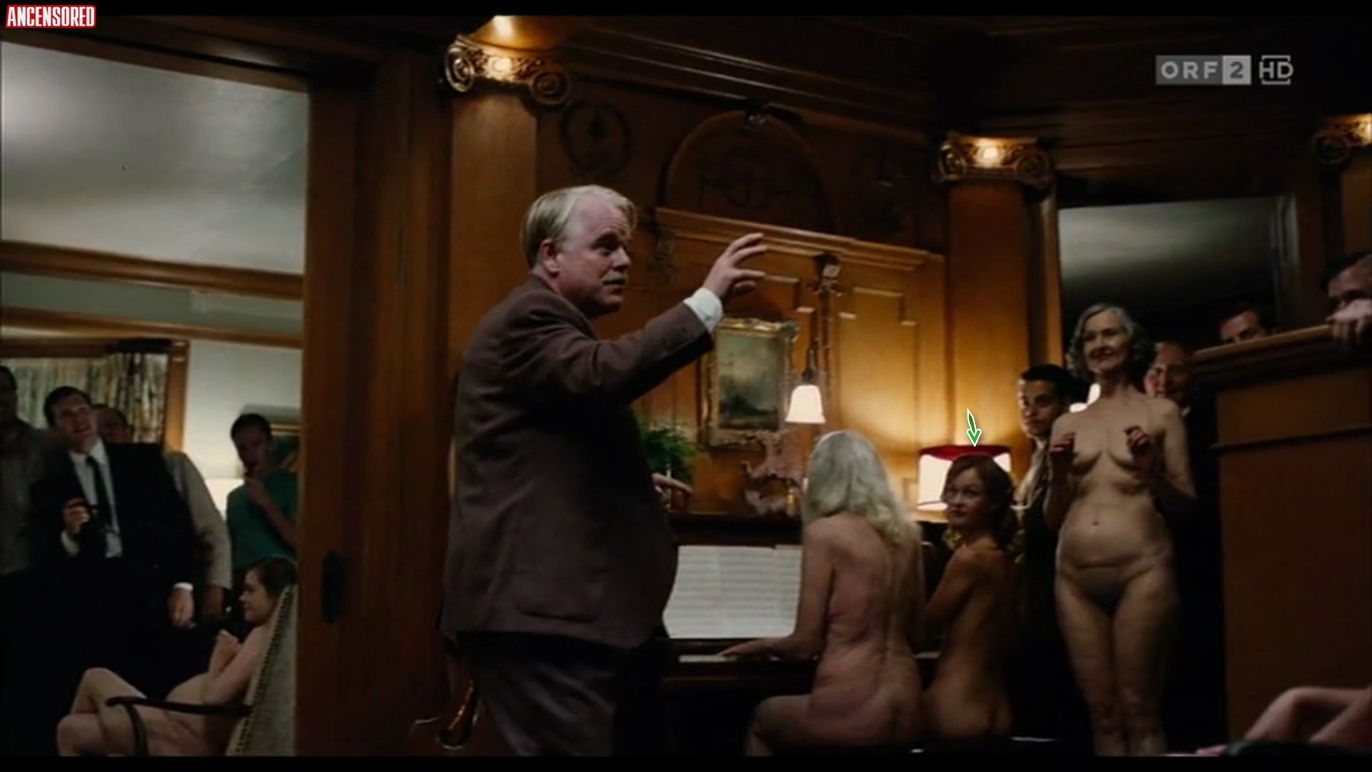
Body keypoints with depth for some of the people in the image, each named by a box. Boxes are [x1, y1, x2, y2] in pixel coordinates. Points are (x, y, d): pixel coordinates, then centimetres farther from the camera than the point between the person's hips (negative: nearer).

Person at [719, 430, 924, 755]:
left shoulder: (824, 532, -8)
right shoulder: (907, 535, 9)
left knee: (763, 718, 26)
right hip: (905, 712, 6)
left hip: (851, 710, -6)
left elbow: (806, 642, -7)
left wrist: (761, 646, 13)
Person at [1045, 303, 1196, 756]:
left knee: (1139, 712, -4)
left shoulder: (1161, 412, 7)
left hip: (1141, 570, -3)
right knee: (1102, 714, 6)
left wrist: (1151, 470, -10)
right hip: (1074, 576, 4)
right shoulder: (1067, 425, 15)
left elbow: (1186, 507, 6)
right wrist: (1058, 475, -1)